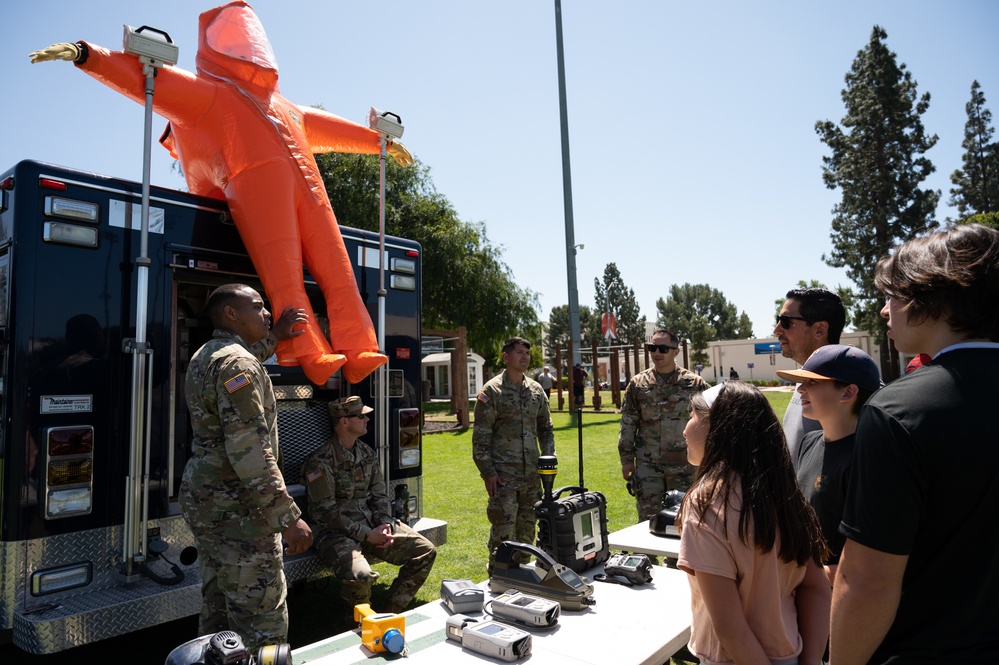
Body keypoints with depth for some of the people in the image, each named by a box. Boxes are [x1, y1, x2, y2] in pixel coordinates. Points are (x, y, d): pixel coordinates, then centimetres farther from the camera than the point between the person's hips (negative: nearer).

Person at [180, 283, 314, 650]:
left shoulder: (204, 356, 12)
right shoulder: (237, 363, -19)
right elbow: (250, 451, -26)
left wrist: (275, 336, 36)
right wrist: (288, 516, -25)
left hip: (202, 498, 11)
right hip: (235, 508, -11)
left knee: (217, 611, 22)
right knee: (262, 625, -3)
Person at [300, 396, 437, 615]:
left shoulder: (367, 453, 9)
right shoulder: (321, 462, -15)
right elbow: (326, 513, -16)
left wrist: (385, 524, -7)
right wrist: (367, 535, -17)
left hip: (371, 525, 7)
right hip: (336, 532, -7)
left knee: (425, 551, -4)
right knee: (360, 576, -35)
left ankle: (392, 612, 10)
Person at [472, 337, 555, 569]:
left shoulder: (536, 390, 11)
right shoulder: (492, 390, -6)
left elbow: (545, 428, 18)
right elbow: (480, 436, -8)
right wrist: (488, 472, -12)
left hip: (531, 474, 6)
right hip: (503, 475, -5)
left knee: (527, 527, 13)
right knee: (503, 529, -4)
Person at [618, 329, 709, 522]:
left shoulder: (695, 384, -1)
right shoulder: (637, 384, 2)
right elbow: (628, 424, 5)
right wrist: (626, 459, 2)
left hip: (685, 466, 0)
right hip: (648, 466, 1)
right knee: (648, 518, 5)